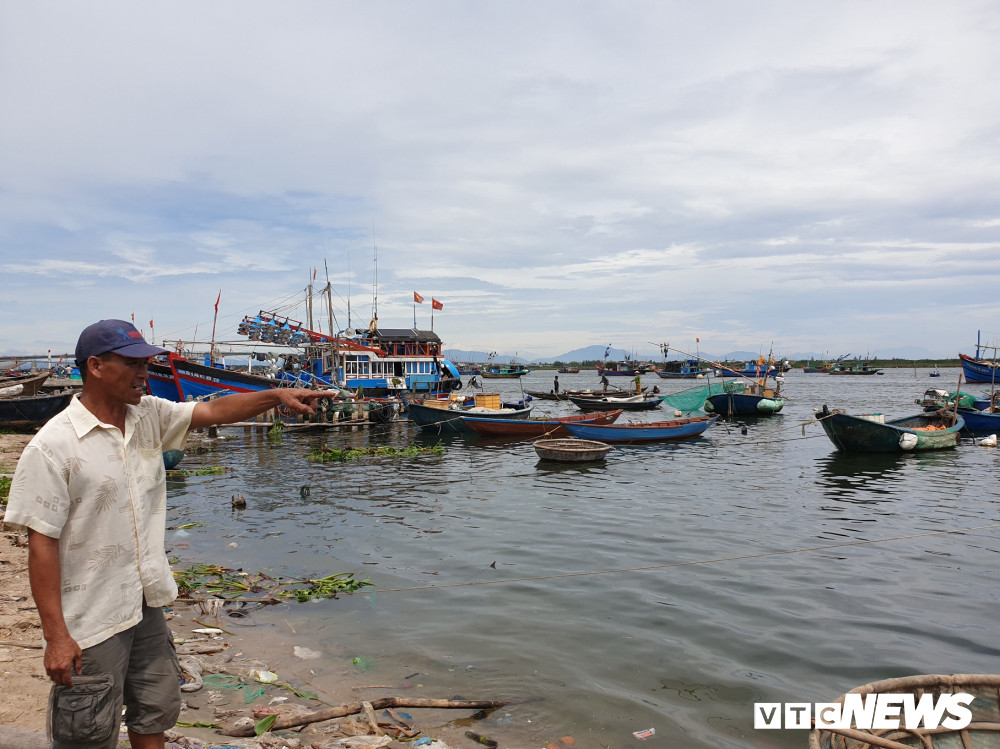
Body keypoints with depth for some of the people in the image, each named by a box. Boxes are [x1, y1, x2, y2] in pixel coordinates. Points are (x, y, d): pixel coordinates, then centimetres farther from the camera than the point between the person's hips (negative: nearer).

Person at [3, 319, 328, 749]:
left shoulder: (150, 416, 1)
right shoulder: (52, 446, -18)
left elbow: (214, 412, 0)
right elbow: (41, 543, -18)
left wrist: (276, 395, -16)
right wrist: (56, 636, -18)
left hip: (147, 605, 7)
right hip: (90, 621, -6)